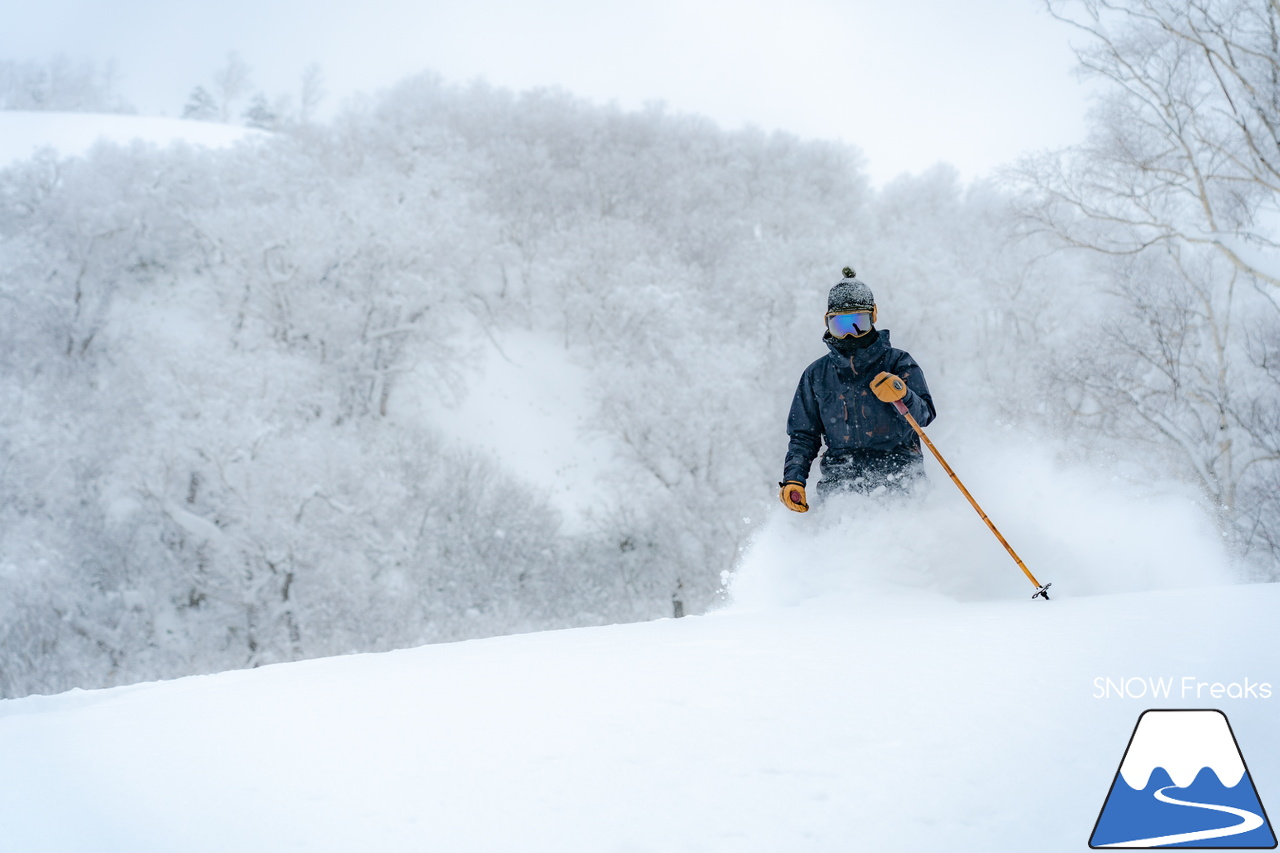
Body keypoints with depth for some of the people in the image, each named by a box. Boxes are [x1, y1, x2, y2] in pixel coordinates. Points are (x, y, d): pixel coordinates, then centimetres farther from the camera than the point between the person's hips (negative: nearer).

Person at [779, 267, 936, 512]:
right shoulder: (817, 375, 19)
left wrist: (902, 395, -25)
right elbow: (804, 436, 22)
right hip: (841, 479, 2)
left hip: (897, 477, -2)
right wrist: (793, 479, 6)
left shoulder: (898, 363, 9)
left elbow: (924, 415, -4)